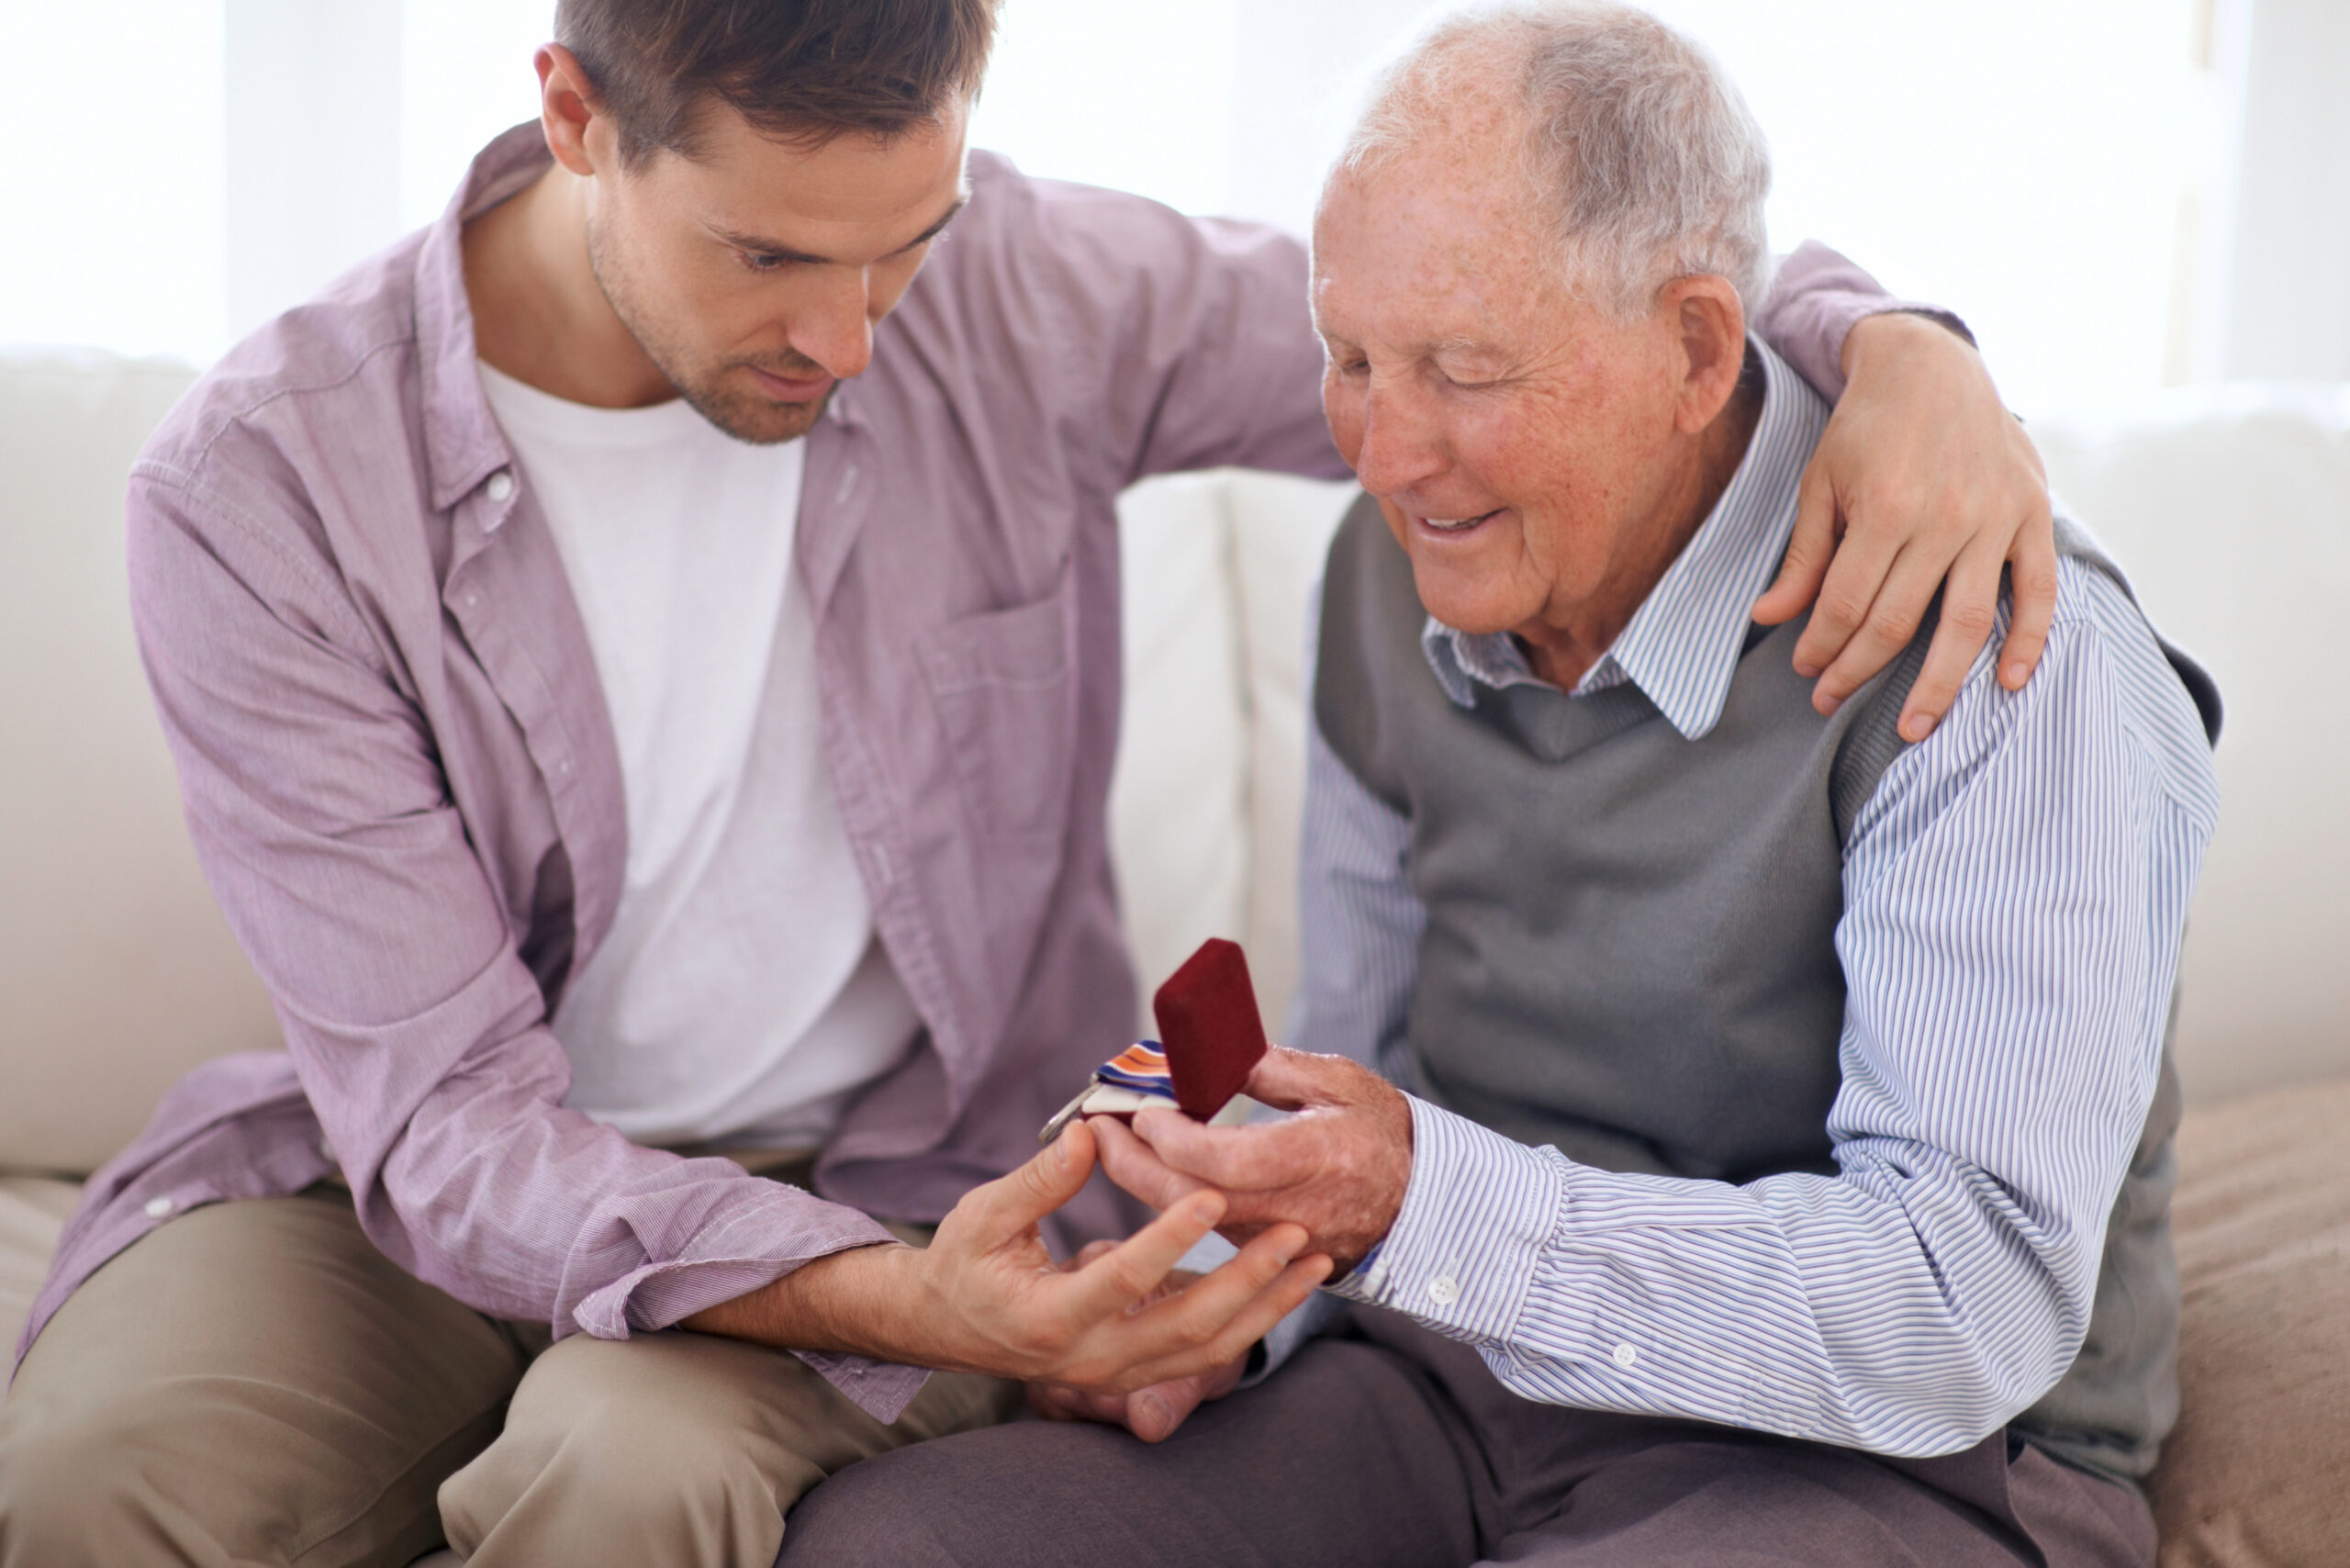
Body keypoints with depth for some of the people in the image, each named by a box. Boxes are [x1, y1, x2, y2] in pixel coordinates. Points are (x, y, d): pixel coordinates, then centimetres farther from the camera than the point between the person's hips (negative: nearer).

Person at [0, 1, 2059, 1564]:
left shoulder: (1024, 299, -9)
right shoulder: (262, 495, -16)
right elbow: (441, 1107, -20)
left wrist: (1900, 347, -22)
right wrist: (902, 1306, -36)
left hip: (915, 1164, 0)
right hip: (448, 1178, 0)